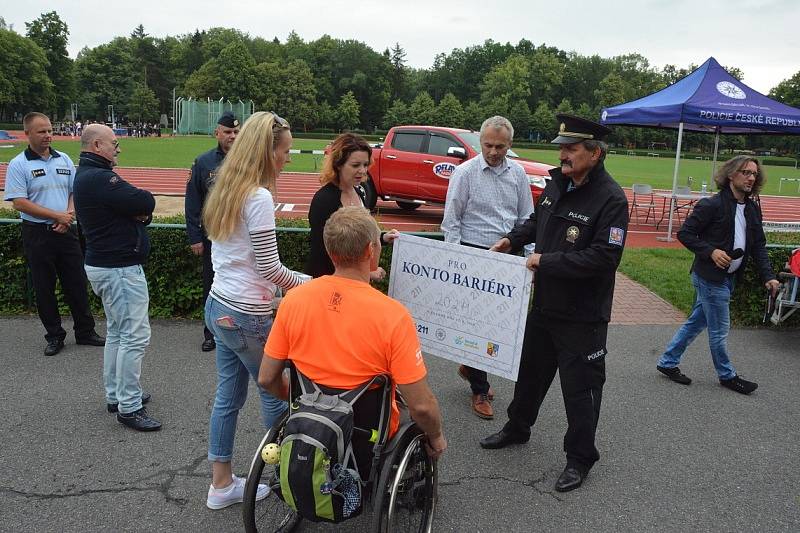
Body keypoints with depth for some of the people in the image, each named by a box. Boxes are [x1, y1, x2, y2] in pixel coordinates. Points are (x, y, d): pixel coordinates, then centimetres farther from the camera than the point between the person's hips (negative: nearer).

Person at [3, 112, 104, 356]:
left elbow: (75, 191, 10)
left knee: (77, 283, 8)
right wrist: (57, 215, -16)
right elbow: (19, 202, -13)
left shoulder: (64, 159, 7)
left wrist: (70, 214, -9)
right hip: (37, 234, -3)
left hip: (66, 231, 3)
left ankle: (85, 332, 19)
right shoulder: (18, 165, -6)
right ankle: (54, 336, 20)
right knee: (44, 288, 7)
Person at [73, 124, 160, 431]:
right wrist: (138, 208, -3)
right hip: (119, 268, -11)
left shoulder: (86, 175, 15)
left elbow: (141, 210, 10)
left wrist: (139, 212, -11)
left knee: (117, 332, 19)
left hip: (104, 264, 11)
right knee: (135, 335, -7)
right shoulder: (99, 178, -20)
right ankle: (129, 408, -1)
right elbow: (146, 203, -23)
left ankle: (116, 395, 29)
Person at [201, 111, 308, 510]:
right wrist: (309, 284, -3)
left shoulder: (225, 190, 8)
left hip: (219, 306, 8)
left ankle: (221, 485, 26)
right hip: (247, 316, -8)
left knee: (228, 396, 15)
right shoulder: (258, 197, -19)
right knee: (275, 392, 10)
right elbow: (270, 269, -17)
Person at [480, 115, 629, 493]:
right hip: (545, 302, 8)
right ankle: (517, 428, 45)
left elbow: (603, 257, -27)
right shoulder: (557, 184, 3)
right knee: (531, 369, 23)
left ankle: (580, 458, 25)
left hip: (583, 314, -8)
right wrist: (513, 239, 5)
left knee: (580, 385, 6)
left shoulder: (610, 198, -20)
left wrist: (546, 261, -24)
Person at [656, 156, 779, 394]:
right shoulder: (712, 205, -16)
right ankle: (727, 376, 24)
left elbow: (759, 246, 10)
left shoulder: (753, 209, 7)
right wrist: (711, 251, -23)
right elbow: (684, 233, -13)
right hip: (711, 277, -8)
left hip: (729, 277, 8)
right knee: (719, 330, 5)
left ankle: (668, 362, 26)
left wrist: (768, 276, -1)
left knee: (696, 321, 15)